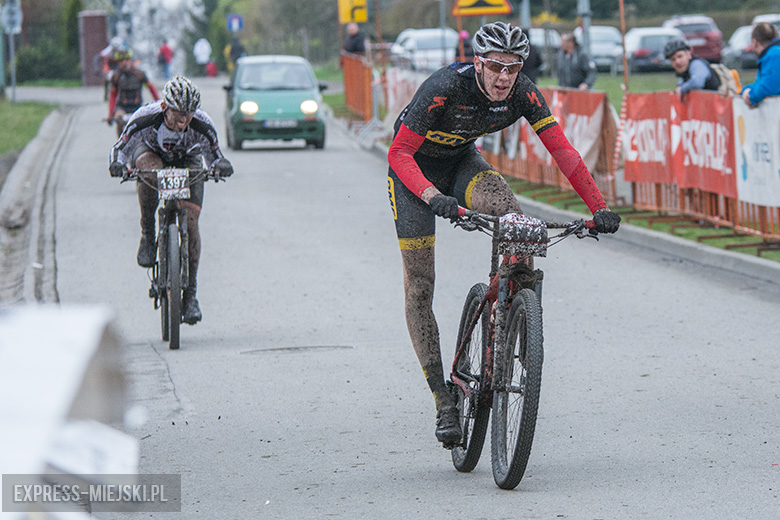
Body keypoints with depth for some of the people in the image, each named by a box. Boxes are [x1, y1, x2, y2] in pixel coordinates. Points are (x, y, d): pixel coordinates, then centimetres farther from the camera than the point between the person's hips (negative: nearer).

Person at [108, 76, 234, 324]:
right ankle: (148, 236, -20)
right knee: (150, 166, -38)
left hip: (187, 162, 1)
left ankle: (191, 293, -4)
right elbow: (121, 148, -24)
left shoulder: (202, 125, -31)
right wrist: (117, 164, -48)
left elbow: (214, 156, -18)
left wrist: (221, 165, -42)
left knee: (190, 221, -15)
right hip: (151, 153, -1)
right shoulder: (144, 119, -34)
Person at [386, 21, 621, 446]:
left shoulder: (523, 93, -22)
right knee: (420, 287, -6)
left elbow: (562, 150, -21)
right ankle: (443, 401, 0)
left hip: (461, 160, 3)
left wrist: (599, 208, -29)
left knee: (510, 209, -31)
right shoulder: (446, 87, -34)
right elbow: (399, 153, -32)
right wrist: (434, 197, -48)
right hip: (415, 167, -3)